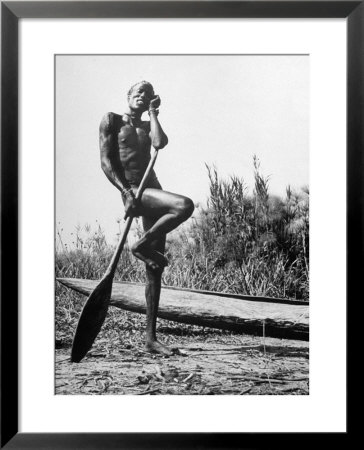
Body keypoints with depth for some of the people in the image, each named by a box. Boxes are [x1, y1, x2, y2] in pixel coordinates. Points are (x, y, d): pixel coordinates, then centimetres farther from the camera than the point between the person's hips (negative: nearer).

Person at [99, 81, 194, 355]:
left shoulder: (148, 126, 21)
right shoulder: (112, 120, 7)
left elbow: (161, 143, -2)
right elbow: (106, 161, -5)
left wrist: (153, 112, 9)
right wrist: (126, 192, -17)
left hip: (153, 189, 6)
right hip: (132, 191, -6)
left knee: (155, 270, 1)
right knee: (185, 206, -33)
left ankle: (151, 338, 7)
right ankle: (142, 245, -11)